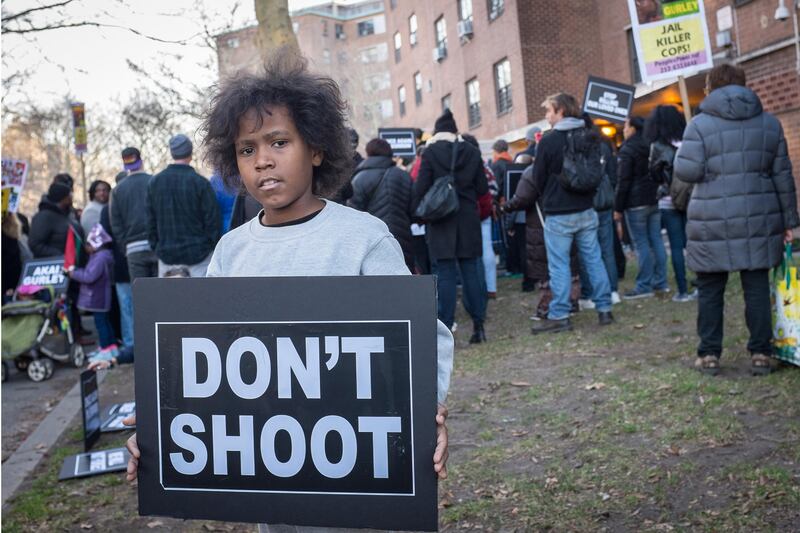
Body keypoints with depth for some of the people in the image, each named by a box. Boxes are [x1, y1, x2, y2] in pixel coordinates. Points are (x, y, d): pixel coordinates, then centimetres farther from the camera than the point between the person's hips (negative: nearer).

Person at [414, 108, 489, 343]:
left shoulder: (430, 152, -6)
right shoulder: (472, 152, 3)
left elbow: (421, 188, -9)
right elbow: (482, 188, 4)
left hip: (441, 221, -3)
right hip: (468, 220, 3)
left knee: (446, 275, 0)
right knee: (471, 271, 9)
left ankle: (446, 328, 1)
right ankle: (478, 325, 12)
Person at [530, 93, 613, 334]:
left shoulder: (549, 141, -11)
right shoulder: (590, 137, 6)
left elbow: (538, 178, -2)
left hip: (559, 214, -5)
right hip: (586, 210, 6)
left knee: (559, 265, -1)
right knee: (593, 259, 10)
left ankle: (559, 316, 2)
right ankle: (604, 309, 15)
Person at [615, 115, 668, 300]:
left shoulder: (627, 150, -9)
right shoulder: (651, 147, 14)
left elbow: (623, 181, -13)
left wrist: (618, 207, -10)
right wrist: (657, 194, 20)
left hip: (636, 203, -8)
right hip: (654, 201, 8)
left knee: (641, 243, -6)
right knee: (656, 240, 9)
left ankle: (644, 286, -5)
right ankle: (660, 282, 13)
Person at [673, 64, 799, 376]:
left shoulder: (700, 124, -3)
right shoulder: (769, 122, 10)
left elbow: (686, 171, -11)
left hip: (713, 223, -3)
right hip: (759, 220, 3)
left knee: (710, 290, 6)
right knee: (757, 287, 9)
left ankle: (709, 354, 11)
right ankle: (761, 354, 13)